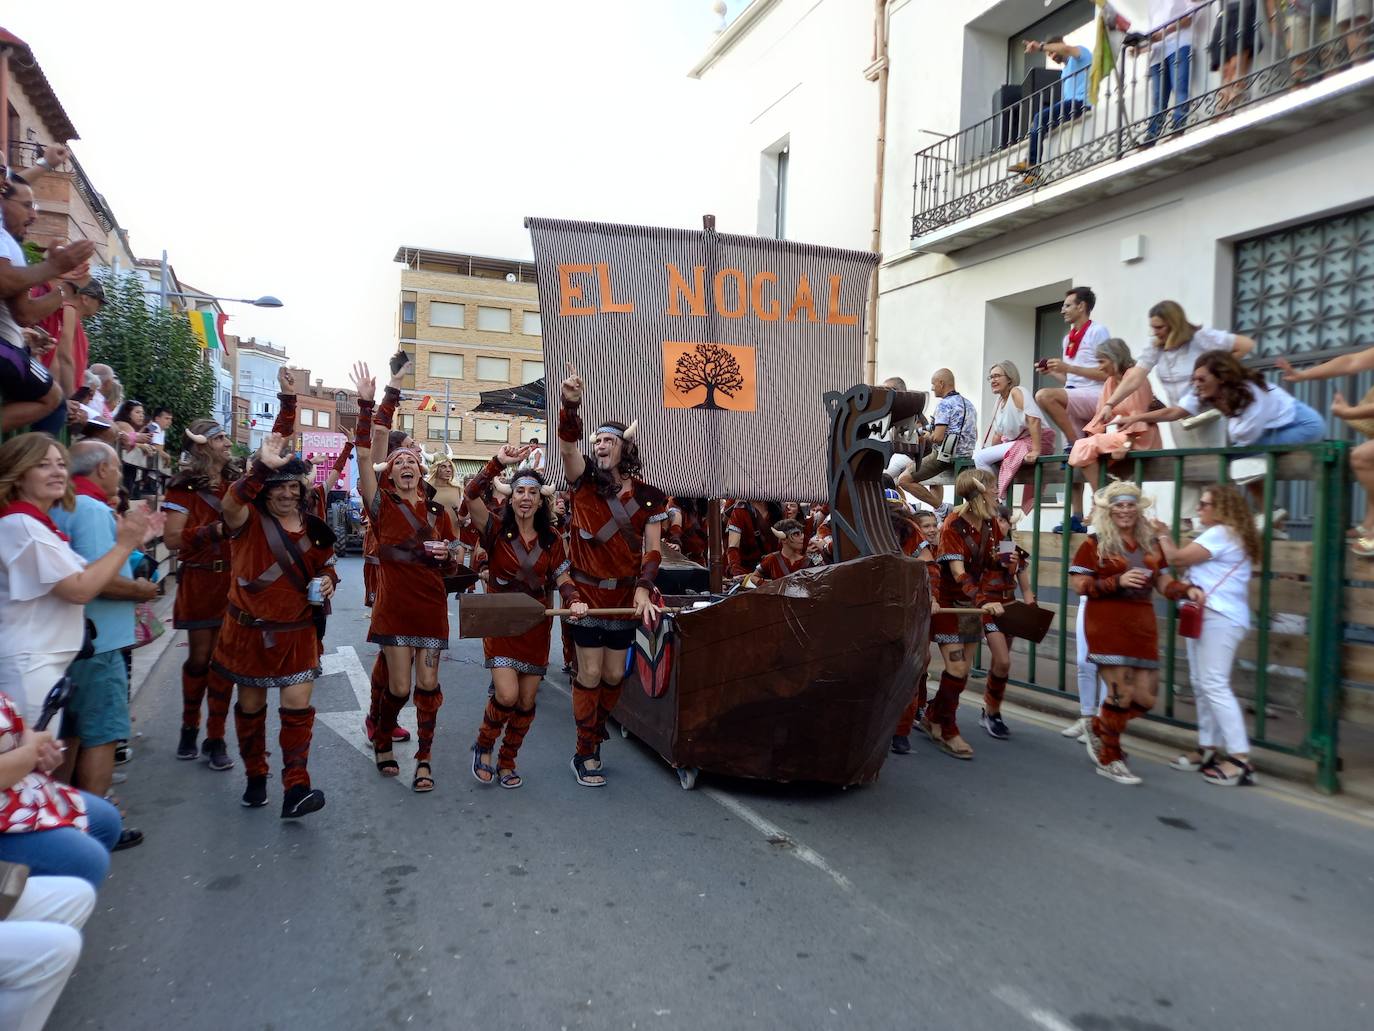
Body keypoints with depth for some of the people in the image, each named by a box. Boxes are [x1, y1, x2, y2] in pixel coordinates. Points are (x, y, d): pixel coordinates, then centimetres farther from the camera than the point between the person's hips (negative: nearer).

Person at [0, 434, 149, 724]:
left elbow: (85, 574, 10)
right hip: (28, 664, -11)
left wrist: (129, 542, 1)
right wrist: (124, 545, -14)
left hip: (47, 661, 11)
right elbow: (79, 589, -21)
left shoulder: (38, 524, 15)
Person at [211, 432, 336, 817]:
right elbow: (231, 504, -35)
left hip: (296, 632, 2)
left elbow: (326, 566, 16)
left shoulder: (313, 528, 1)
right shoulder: (248, 520, -10)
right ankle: (255, 777, 32)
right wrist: (261, 466, -47)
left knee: (298, 706, -6)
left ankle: (295, 790, -3)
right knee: (251, 706, 13)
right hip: (249, 629, -1)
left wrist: (328, 580, -8)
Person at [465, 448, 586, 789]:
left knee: (527, 701, 7)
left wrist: (575, 601, -18)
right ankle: (483, 747, 14)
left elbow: (563, 579, 2)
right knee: (507, 695, -16)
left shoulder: (552, 539, 4)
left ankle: (507, 763, 27)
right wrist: (500, 462, -27)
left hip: (537, 625, 4)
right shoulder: (497, 530, -6)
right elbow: (472, 493, -21)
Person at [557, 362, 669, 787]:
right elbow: (567, 447, -26)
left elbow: (651, 550, -2)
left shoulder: (649, 496, -1)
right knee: (590, 673, -1)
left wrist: (643, 588, -16)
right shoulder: (585, 481, -6)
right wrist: (570, 405, -42)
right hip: (588, 591, -3)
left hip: (626, 594, 3)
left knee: (614, 675, 12)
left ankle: (594, 734, 36)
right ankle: (585, 753, 14)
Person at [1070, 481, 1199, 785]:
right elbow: (1078, 585, -7)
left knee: (1145, 697, 6)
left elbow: (1164, 583, 13)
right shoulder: (1095, 544, -3)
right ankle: (1109, 758, 13)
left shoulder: (1150, 545, 14)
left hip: (1142, 625, 6)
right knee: (1122, 693, -7)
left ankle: (1099, 729, 33)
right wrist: (1117, 581, -17)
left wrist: (1188, 589, -6)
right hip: (1107, 624, -6)